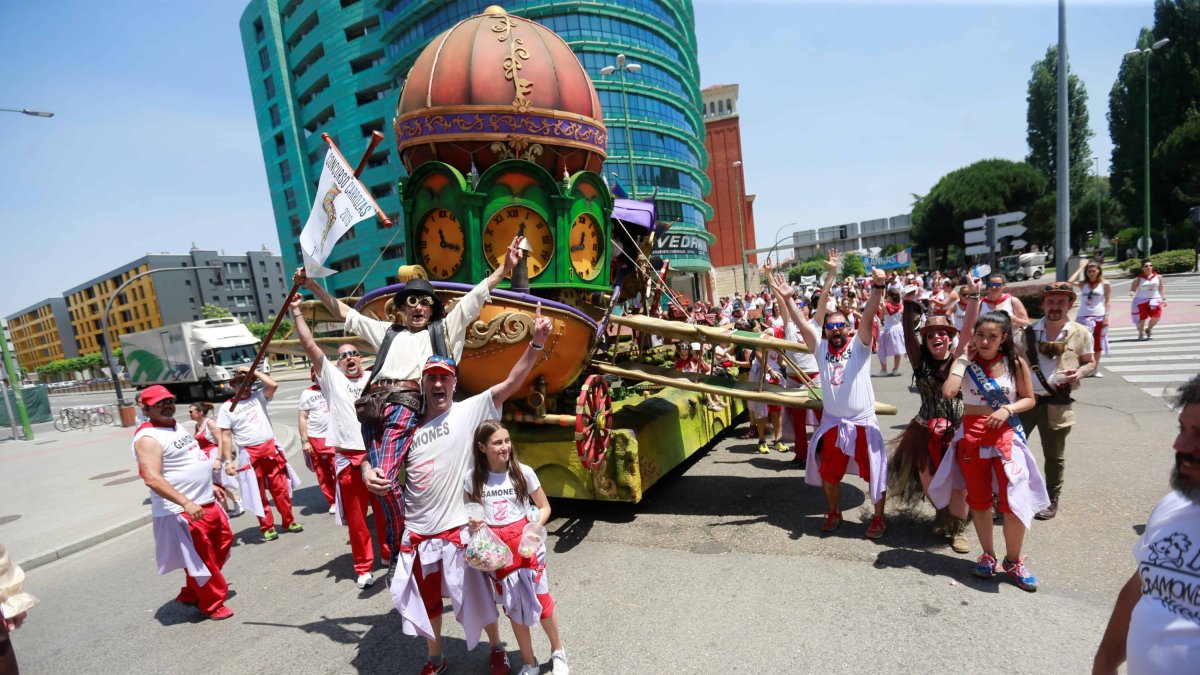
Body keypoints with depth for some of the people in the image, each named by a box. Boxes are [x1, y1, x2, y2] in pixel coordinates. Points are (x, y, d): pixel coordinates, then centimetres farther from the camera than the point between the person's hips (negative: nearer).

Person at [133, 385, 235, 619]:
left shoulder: (176, 428, 12)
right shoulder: (148, 438, -18)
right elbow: (152, 478, -27)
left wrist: (210, 486, 23)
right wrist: (186, 503, -32)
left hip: (206, 503, 10)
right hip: (181, 511, -10)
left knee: (222, 541, 20)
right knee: (200, 559, 2)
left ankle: (192, 593, 37)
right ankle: (211, 604, 21)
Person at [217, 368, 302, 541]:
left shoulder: (258, 396, 7)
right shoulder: (227, 408, 0)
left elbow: (273, 385, -13)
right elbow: (226, 436, -2)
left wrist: (253, 371, -6)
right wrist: (228, 461, -7)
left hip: (271, 449, 2)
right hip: (250, 455, -2)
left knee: (280, 488, 8)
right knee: (258, 494, 6)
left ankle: (289, 521, 19)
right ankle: (267, 528, 17)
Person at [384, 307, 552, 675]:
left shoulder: (470, 411, -9)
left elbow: (512, 382, -18)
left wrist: (536, 341, -29)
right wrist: (368, 472, -12)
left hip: (459, 528, -3)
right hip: (417, 531, 4)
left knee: (476, 595, 14)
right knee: (426, 600, 22)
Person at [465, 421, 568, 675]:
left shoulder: (523, 472, -10)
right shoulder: (472, 478, -7)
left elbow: (544, 508, -1)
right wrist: (473, 525, -11)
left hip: (526, 544, -1)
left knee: (540, 600, 6)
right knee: (514, 607, 14)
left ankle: (558, 652, 34)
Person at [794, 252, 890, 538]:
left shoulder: (859, 346, -6)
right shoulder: (821, 348, 0)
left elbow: (868, 315, -21)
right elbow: (801, 322, -9)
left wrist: (878, 287, -35)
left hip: (863, 423, -2)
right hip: (832, 423, 3)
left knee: (875, 472, 11)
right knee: (829, 474, 16)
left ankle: (879, 517, 33)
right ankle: (834, 513, 40)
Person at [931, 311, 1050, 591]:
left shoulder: (1016, 363, -2)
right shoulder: (966, 362, -3)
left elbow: (1029, 399, 4)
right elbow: (948, 391, -20)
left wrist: (1008, 409, -15)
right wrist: (964, 359, -13)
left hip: (1007, 435, -1)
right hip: (971, 436, 1)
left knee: (1014, 500, -7)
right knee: (979, 498, 12)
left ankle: (1013, 561, 17)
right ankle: (988, 554, 31)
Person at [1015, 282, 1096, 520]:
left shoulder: (1081, 334, 0)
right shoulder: (1028, 332, 2)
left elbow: (1090, 362, 9)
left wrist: (1079, 372, -11)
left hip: (1057, 403, -1)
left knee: (1054, 455, 12)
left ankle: (1052, 500, 29)